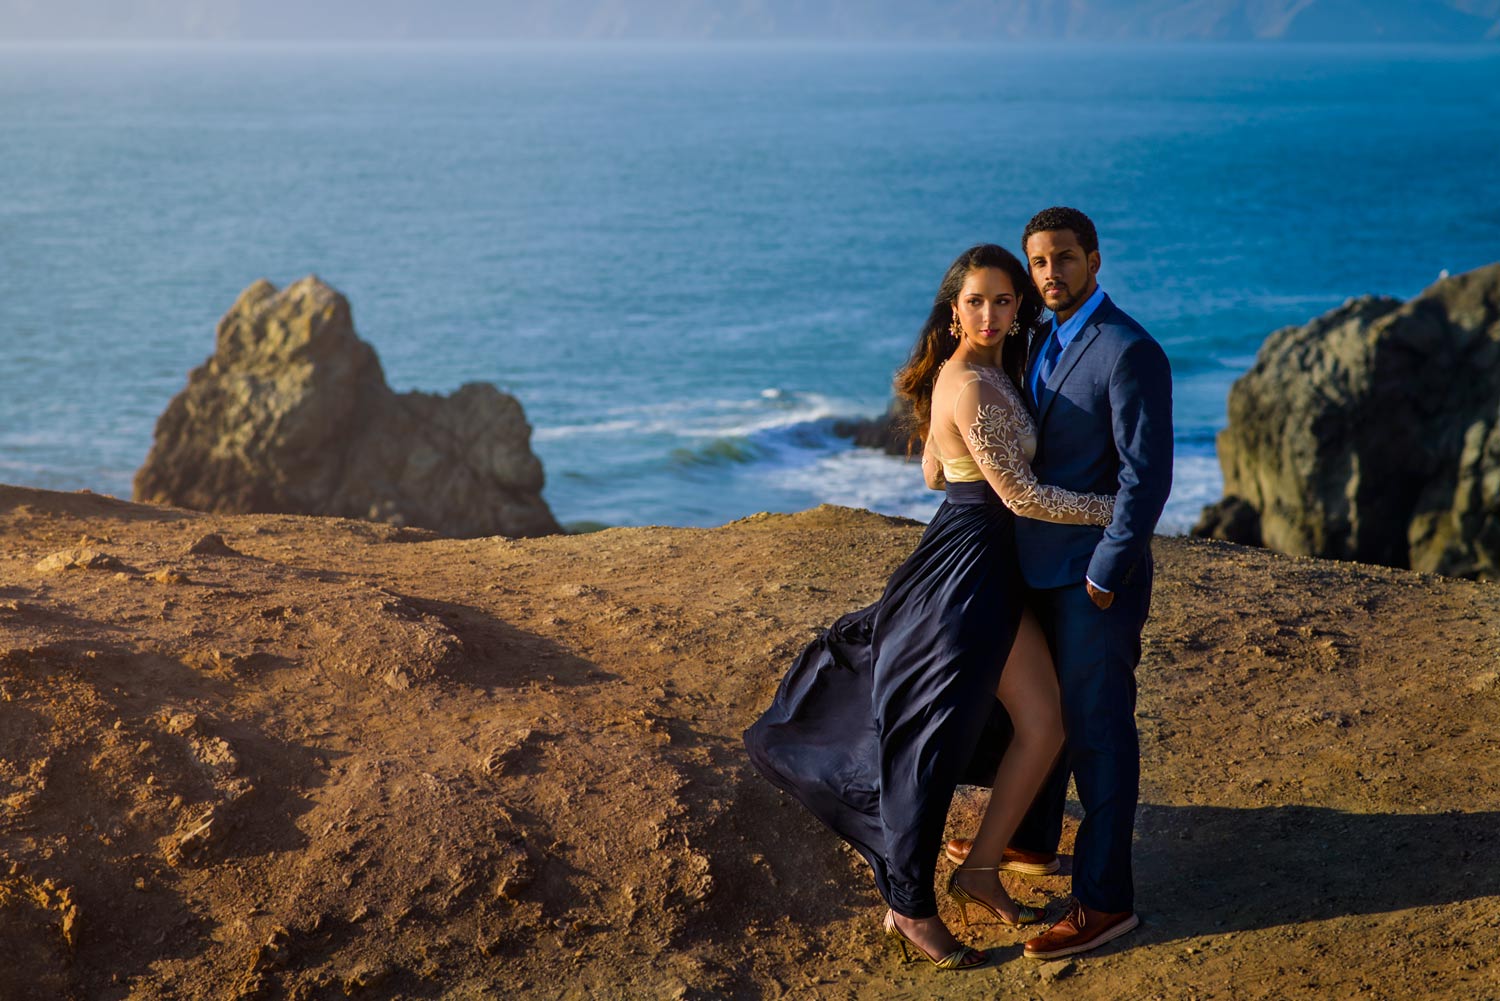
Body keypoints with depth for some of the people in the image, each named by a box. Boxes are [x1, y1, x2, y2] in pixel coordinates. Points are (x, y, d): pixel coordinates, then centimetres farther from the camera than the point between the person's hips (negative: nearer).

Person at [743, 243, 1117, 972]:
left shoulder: (979, 373, 12)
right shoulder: (970, 386, -19)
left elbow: (933, 473, 21)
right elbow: (1020, 495, -20)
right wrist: (1116, 508, -11)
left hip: (993, 568, 10)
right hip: (967, 564, -10)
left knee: (1043, 724, 9)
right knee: (935, 735, -2)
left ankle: (979, 871, 21)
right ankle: (910, 908, 9)